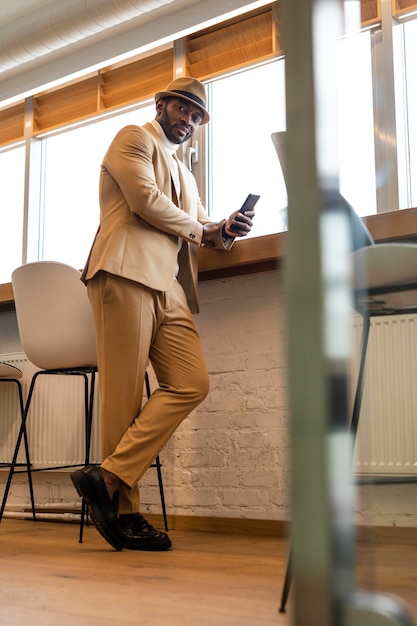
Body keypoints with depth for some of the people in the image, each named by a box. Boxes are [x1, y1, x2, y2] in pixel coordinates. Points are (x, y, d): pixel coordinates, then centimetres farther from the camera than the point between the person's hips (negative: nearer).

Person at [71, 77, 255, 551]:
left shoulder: (183, 173, 35)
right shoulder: (133, 139, 10)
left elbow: (200, 229, 28)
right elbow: (145, 200, -7)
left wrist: (224, 231, 3)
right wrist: (199, 229, 7)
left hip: (170, 289, 8)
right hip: (127, 273, -7)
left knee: (191, 384, -9)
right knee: (124, 395, -9)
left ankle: (109, 477, -10)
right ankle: (123, 509, -5)